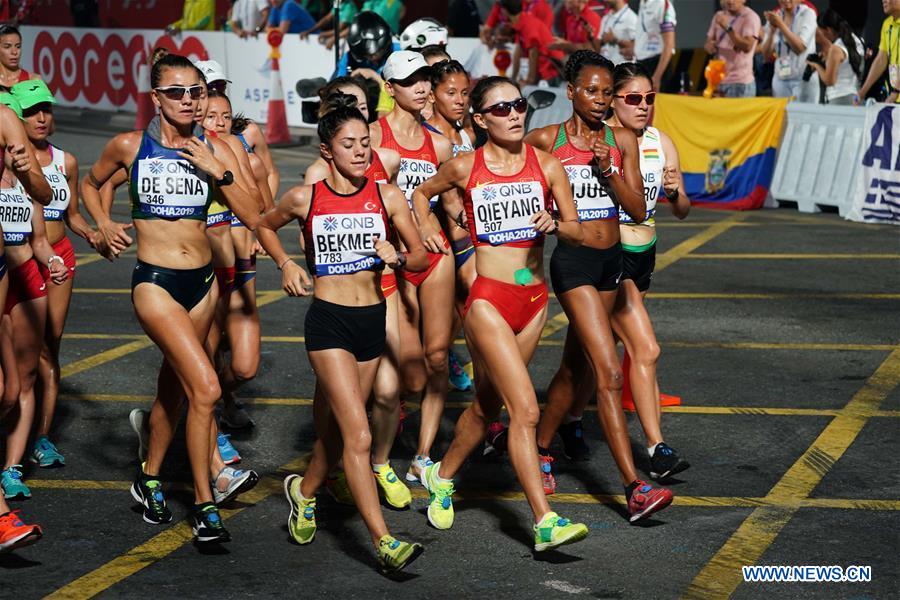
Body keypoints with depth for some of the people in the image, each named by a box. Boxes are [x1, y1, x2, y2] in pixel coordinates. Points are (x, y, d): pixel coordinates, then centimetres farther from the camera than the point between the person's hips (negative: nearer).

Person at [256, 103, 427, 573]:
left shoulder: (387, 196, 2)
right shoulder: (305, 198, -2)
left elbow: (422, 258, 5)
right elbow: (265, 227, 17)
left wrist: (397, 257, -15)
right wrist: (285, 263, 1)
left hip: (372, 320, 4)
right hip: (328, 322, -4)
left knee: (340, 428, 17)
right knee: (358, 435, -13)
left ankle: (304, 490, 46)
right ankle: (383, 542, -13)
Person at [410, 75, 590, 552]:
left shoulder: (546, 165, 2)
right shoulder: (464, 167, -2)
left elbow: (579, 233, 2)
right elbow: (422, 193, 19)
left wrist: (554, 224, -17)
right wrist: (425, 227, 3)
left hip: (534, 299, 4)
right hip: (488, 298, -4)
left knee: (487, 405, 18)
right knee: (525, 410, -15)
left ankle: (443, 475, 43)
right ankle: (545, 522, -14)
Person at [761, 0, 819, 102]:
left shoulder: (807, 14, -5)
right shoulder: (774, 16, 6)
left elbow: (799, 48, -16)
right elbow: (767, 54, 2)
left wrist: (781, 24, -20)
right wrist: (772, 29, -13)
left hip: (804, 79, -4)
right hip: (780, 79, 4)